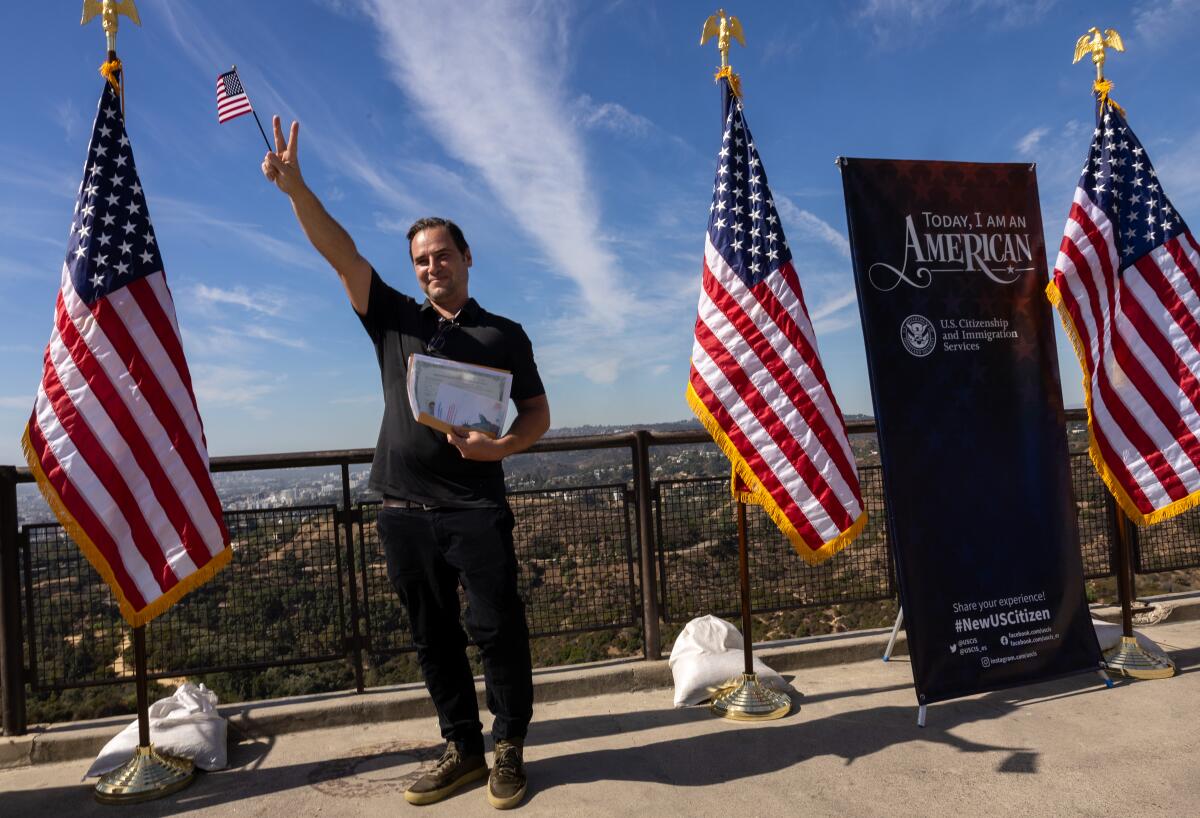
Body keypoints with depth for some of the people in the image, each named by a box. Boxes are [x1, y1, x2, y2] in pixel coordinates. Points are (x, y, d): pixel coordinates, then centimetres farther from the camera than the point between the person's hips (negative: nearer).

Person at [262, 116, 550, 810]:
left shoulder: (505, 335, 8)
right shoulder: (394, 320, 11)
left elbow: (538, 415, 9)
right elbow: (341, 253, 0)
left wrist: (500, 446, -11)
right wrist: (294, 186, -12)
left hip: (477, 506, -2)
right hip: (405, 509, 3)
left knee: (498, 628, -3)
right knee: (434, 636, 10)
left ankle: (510, 748, 17)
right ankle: (463, 749, 25)